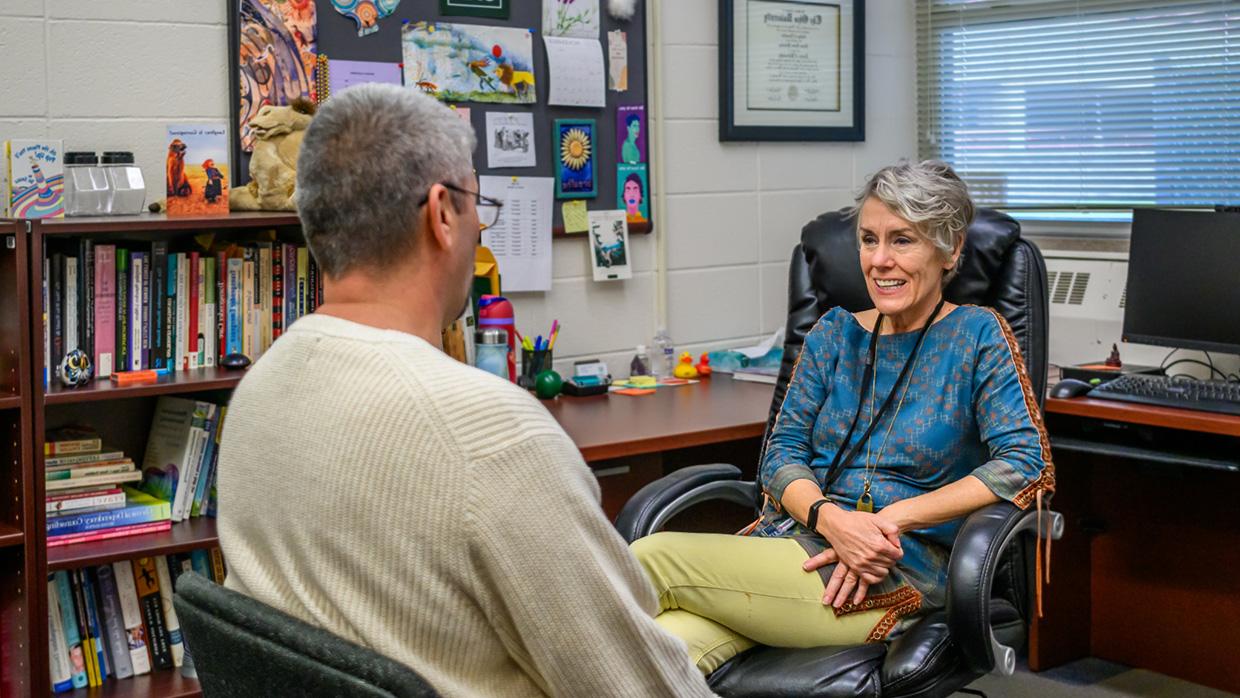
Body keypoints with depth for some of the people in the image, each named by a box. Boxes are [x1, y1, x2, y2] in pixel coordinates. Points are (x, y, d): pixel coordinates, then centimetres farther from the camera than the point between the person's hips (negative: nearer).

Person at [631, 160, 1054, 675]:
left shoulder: (977, 335, 3)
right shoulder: (834, 333, 16)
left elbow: (1027, 464, -9)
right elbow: (782, 453, 9)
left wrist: (892, 519, -16)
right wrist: (829, 517, -14)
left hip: (902, 571, -3)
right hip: (794, 537, 4)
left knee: (653, 559, -22)